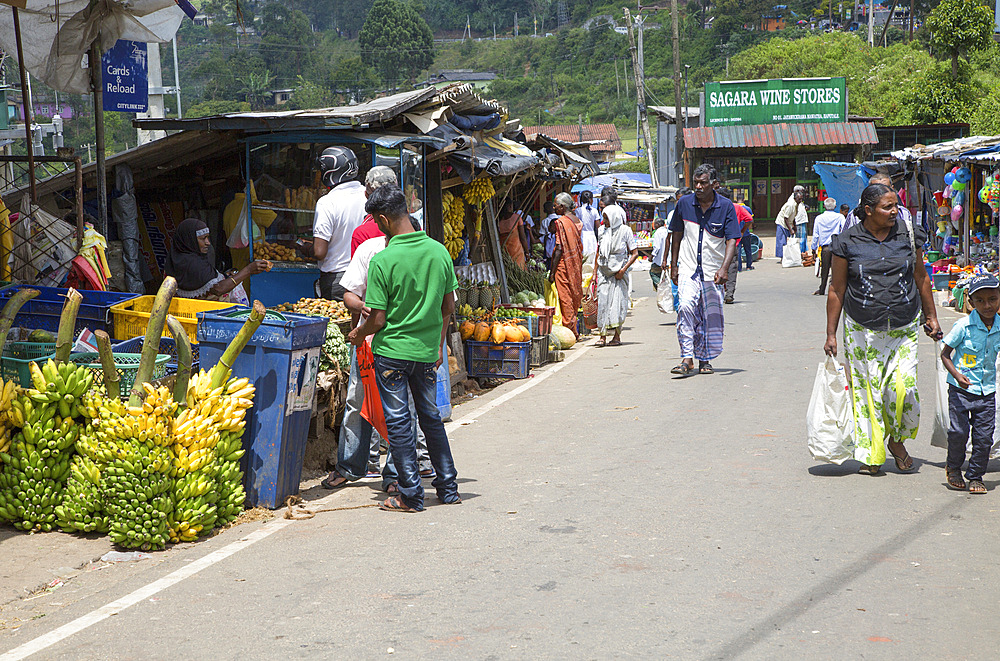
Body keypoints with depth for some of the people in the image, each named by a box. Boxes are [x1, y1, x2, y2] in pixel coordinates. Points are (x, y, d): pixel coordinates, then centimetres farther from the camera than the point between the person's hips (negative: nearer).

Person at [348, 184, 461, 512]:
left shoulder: (382, 260, -17)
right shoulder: (439, 251, -2)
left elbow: (378, 319, -14)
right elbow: (448, 307, 6)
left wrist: (357, 334, 6)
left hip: (392, 352, -5)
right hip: (427, 350, 5)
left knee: (399, 422, 5)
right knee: (431, 417, 18)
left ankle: (411, 495, 9)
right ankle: (448, 487, 23)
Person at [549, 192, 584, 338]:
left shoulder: (560, 222, -15)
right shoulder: (576, 221, 9)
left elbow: (559, 249, -18)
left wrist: (552, 272, -16)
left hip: (564, 266, -8)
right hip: (576, 265, 8)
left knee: (565, 298, -3)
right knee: (574, 296, 12)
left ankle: (569, 330, -1)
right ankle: (574, 331, 17)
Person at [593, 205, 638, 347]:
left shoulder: (625, 230, -3)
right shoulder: (604, 232, 11)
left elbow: (635, 253, -4)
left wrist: (623, 270, -12)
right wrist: (595, 272, 9)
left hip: (619, 272, -4)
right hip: (604, 271, 4)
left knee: (618, 301, -4)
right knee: (602, 302, -4)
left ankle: (617, 336, 3)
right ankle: (603, 336, -3)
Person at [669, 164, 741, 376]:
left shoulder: (726, 207, -5)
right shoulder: (684, 203, 1)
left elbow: (731, 240, -9)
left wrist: (724, 268, -23)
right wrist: (674, 266, 10)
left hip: (713, 271, 0)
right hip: (688, 268, 0)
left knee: (711, 316, 6)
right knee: (686, 306, -20)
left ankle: (705, 360, 22)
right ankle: (687, 359, -19)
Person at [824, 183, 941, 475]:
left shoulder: (908, 234, 2)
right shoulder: (848, 242, -5)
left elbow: (921, 277, 14)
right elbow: (837, 290, 1)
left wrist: (931, 317, 17)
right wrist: (831, 334, 1)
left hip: (904, 329, 1)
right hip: (862, 331, -1)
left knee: (904, 387, -10)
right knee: (867, 390, 1)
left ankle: (897, 440, 16)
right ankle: (871, 454, 15)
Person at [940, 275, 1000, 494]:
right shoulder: (963, 326, -12)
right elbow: (945, 354, -5)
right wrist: (957, 375, -19)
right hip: (961, 388, -3)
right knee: (959, 431, -7)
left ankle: (976, 476, 20)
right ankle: (953, 467, 21)